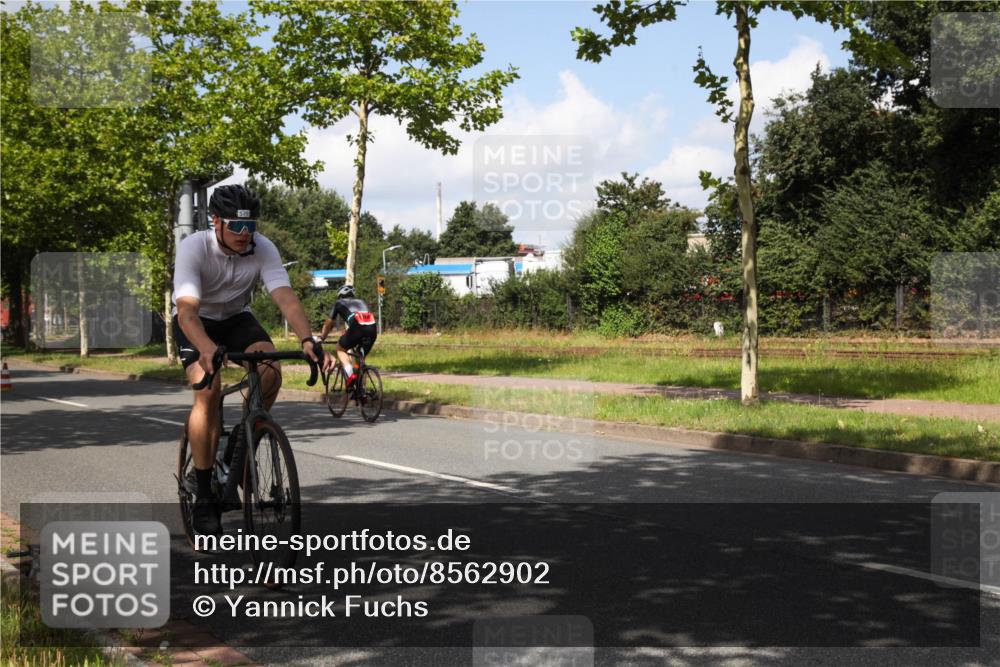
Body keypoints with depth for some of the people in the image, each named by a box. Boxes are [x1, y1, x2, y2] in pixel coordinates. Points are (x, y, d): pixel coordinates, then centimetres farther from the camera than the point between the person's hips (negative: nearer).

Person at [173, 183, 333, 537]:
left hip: (236, 318, 3)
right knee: (209, 390, -27)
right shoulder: (193, 248, -30)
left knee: (271, 371, -27)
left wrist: (308, 341, -51)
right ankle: (203, 498, -18)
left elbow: (286, 298, -33)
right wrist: (208, 351, -60)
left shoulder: (263, 249, -22)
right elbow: (186, 309, -41)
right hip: (196, 323, -3)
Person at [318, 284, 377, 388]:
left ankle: (350, 375, -2)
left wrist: (321, 338, 51)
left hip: (357, 327, -4)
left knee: (340, 348, 21)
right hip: (373, 329, 4)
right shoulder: (361, 302, 38)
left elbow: (328, 324, 36)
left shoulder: (339, 303, 28)